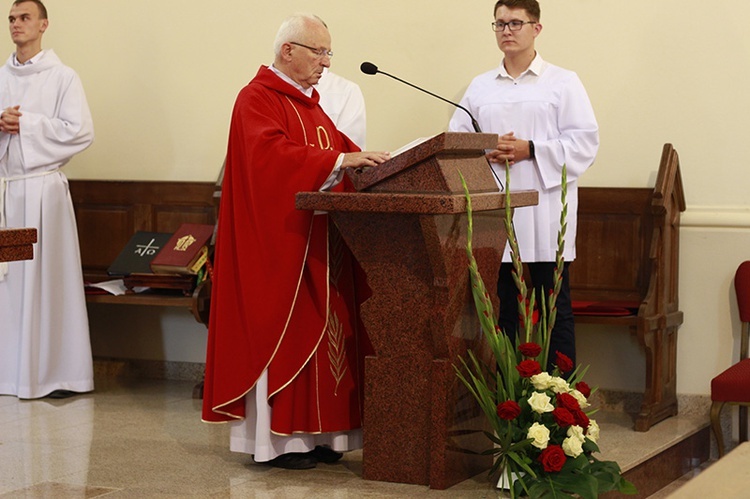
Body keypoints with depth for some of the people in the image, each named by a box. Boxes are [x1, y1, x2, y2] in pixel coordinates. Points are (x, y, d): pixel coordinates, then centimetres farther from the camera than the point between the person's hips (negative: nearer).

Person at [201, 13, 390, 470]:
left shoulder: (309, 103, 20)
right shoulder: (258, 99, -10)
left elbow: (339, 148, 15)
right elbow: (271, 156, -25)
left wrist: (371, 162, -4)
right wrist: (340, 160, -31)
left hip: (320, 246, 9)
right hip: (279, 242, -9)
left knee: (319, 330, 8)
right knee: (281, 335, -5)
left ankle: (312, 431, 13)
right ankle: (275, 439, 1)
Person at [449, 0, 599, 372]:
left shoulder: (563, 83, 4)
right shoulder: (480, 87, 14)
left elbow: (584, 141, -4)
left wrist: (531, 150, -13)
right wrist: (485, 153, -9)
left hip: (545, 218, -3)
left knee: (555, 308, 0)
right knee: (506, 309, 7)